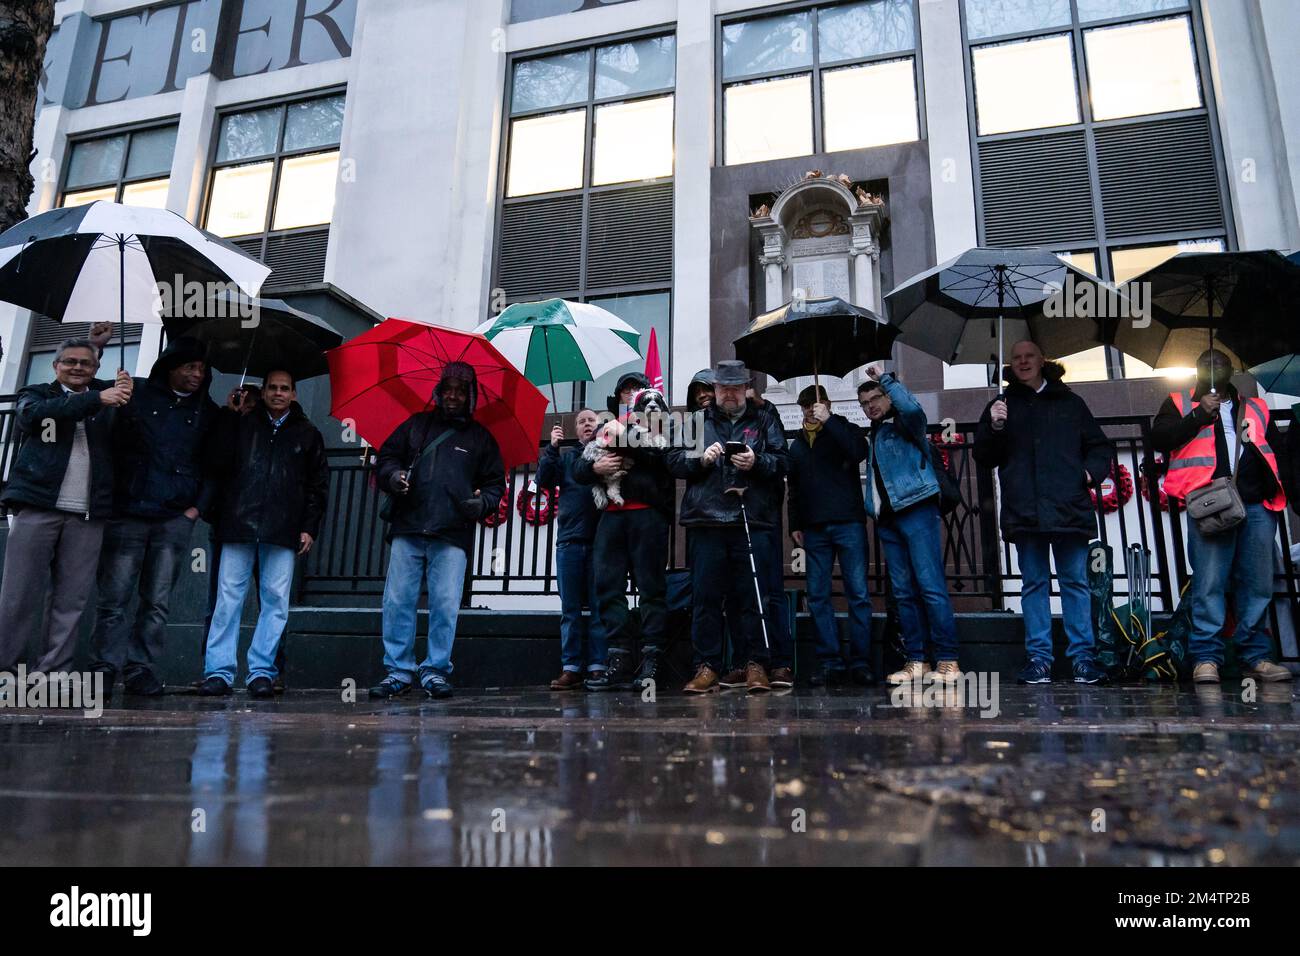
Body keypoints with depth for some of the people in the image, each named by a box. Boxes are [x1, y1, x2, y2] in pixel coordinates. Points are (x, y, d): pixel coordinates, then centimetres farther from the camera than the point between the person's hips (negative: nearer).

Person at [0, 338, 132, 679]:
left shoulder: (106, 398, 16)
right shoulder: (35, 394, 11)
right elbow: (34, 412, -10)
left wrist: (126, 399, -11)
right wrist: (97, 399, -21)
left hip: (87, 513, 2)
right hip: (37, 505, -1)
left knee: (71, 599, 1)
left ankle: (52, 671, 5)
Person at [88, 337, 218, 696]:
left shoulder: (207, 411, 12)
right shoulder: (135, 394, 6)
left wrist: (197, 507, 4)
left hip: (175, 520, 2)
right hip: (127, 514, -1)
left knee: (157, 602, 2)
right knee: (113, 598, 0)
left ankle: (141, 670, 9)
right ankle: (105, 667, 9)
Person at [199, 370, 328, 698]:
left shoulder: (308, 434, 14)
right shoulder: (242, 424, 15)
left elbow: (318, 484, 11)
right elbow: (217, 463, 3)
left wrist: (309, 527, 2)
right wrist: (228, 415, 2)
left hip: (283, 533, 0)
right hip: (238, 525, 0)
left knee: (275, 601, 0)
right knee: (228, 599, -1)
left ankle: (262, 672, 6)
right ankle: (219, 671, 5)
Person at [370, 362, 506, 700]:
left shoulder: (480, 438, 15)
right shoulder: (416, 425, 18)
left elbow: (496, 483, 14)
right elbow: (385, 458, 18)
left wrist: (482, 502, -6)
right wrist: (393, 476, -5)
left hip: (452, 536, -1)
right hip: (407, 530, 1)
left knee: (445, 605, -4)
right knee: (397, 601, -1)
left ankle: (436, 670, 9)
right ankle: (398, 670, 10)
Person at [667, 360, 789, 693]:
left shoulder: (764, 422, 16)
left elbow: (782, 463, 6)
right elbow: (673, 460, 11)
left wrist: (756, 462, -12)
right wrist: (700, 458, -7)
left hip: (752, 521, -1)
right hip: (706, 520, 1)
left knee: (751, 596, 1)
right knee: (706, 596, 1)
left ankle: (755, 665, 10)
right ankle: (707, 667, 9)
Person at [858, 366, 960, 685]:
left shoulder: (905, 425, 2)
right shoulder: (873, 436, 22)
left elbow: (912, 408, -22)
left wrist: (885, 378, -12)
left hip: (916, 511, -7)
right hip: (887, 518, 7)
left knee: (931, 586, -12)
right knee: (904, 592, 4)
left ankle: (948, 660, -10)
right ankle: (916, 661, 6)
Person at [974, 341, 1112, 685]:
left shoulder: (1069, 402, 15)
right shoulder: (1001, 406, 15)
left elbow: (1098, 446, 18)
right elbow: (984, 457, 9)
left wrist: (1091, 471, -1)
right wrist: (994, 428, -8)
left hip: (1069, 509, 0)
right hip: (1025, 511, 0)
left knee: (1075, 581, 1)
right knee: (1034, 584, 4)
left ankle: (1083, 656, 6)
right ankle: (1038, 657, 7)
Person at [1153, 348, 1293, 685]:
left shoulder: (1256, 408, 26)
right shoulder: (1180, 404, 16)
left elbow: (1280, 450, 26)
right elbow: (1159, 438, 0)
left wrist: (1284, 485, 12)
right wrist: (1201, 415, -4)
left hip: (1258, 505, 4)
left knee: (1258, 584, 3)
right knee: (1209, 584, -9)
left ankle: (1256, 656, 11)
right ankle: (1206, 657, -6)